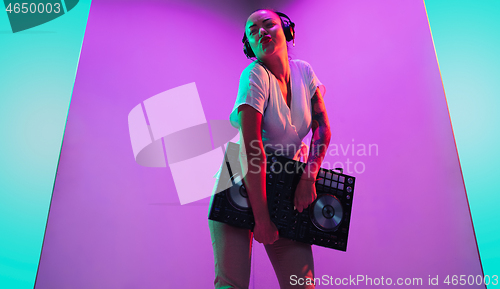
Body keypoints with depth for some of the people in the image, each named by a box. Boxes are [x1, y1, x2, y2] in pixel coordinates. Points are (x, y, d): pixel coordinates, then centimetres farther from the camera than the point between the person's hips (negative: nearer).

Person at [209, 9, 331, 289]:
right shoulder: (255, 75, -16)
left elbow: (323, 127, 2)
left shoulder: (304, 71, 2)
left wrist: (309, 176, -14)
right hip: (242, 184, -4)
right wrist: (261, 218, -27)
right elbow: (252, 147, -25)